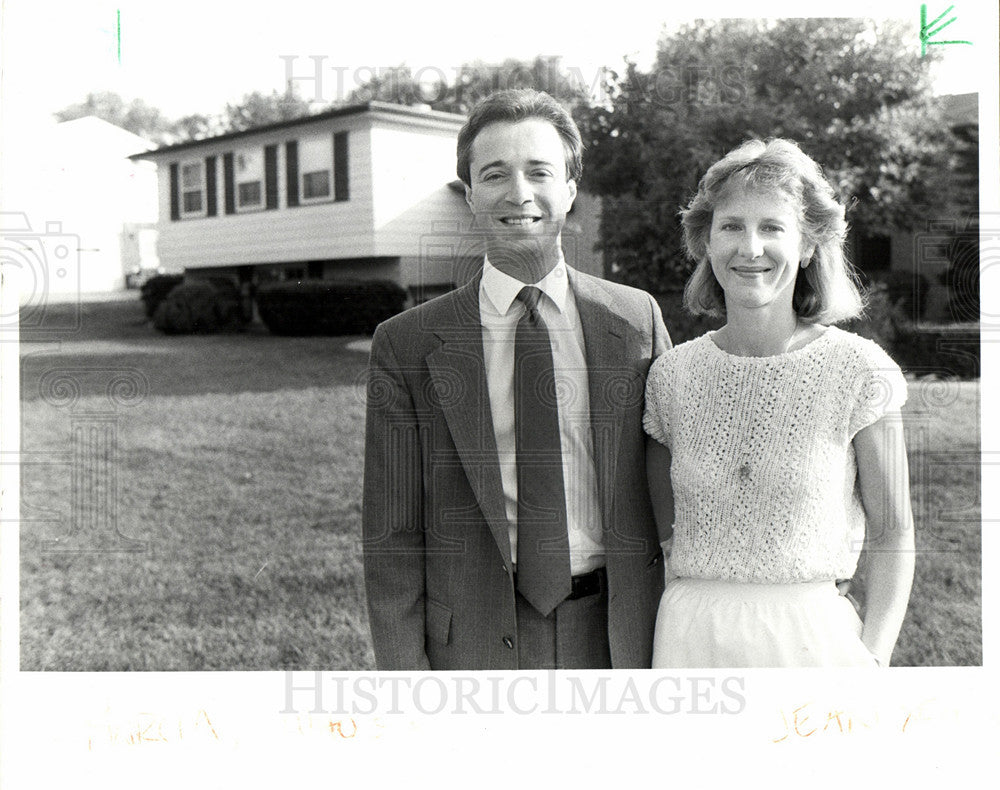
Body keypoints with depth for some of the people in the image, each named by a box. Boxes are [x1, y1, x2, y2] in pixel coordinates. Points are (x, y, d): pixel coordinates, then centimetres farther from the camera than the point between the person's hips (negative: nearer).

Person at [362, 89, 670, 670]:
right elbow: (392, 535, -2)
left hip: (617, 637, 2)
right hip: (474, 644, -1)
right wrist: (404, 671, -7)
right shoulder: (407, 346, -3)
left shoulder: (637, 321, 2)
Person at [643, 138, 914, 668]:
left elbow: (892, 537, -1)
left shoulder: (860, 370, -7)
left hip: (812, 638, -2)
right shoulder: (672, 374, 0)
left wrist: (873, 659, -11)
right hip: (689, 639, 2)